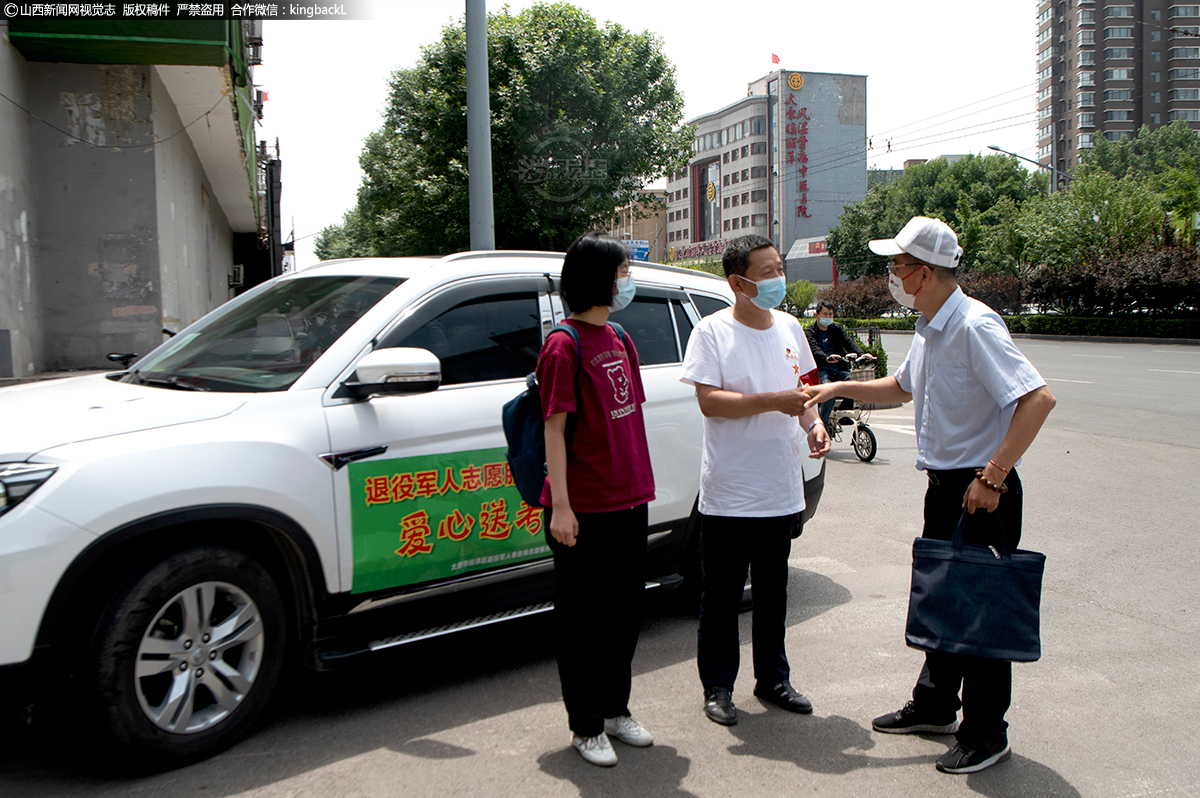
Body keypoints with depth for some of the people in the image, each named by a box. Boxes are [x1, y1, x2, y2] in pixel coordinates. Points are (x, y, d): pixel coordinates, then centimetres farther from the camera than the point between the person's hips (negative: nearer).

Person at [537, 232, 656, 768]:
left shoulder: (618, 340, 13)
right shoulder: (564, 345, -12)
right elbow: (555, 428, -15)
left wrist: (640, 483, 16)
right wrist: (560, 505, -18)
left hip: (629, 501, 8)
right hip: (585, 508, -8)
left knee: (625, 611, 17)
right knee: (583, 621, 5)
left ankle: (615, 710, 33)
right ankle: (586, 727, 19)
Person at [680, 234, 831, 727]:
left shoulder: (789, 327, 9)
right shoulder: (712, 331, -9)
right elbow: (709, 401, -17)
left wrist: (813, 424, 0)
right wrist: (775, 401, -24)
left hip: (781, 488, 6)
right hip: (728, 492, -5)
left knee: (773, 590, 16)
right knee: (722, 595, 5)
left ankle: (772, 678, 31)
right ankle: (717, 686, 19)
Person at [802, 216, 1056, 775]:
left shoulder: (974, 326, -21)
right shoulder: (928, 328, 9)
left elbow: (1039, 399, -28)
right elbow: (903, 387, 28)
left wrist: (992, 477, -28)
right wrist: (838, 389, 19)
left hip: (982, 491, -9)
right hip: (943, 485, 10)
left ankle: (985, 735, 17)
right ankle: (934, 706, 36)